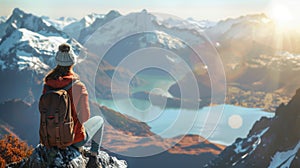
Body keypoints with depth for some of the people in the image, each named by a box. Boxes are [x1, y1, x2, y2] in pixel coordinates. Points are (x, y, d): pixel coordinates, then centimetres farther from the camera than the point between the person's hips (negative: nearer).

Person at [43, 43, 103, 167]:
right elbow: (85, 117, -18)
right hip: (75, 139, -4)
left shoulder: (47, 84, -11)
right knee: (99, 120, 28)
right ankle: (93, 158, 26)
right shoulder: (79, 87, -25)